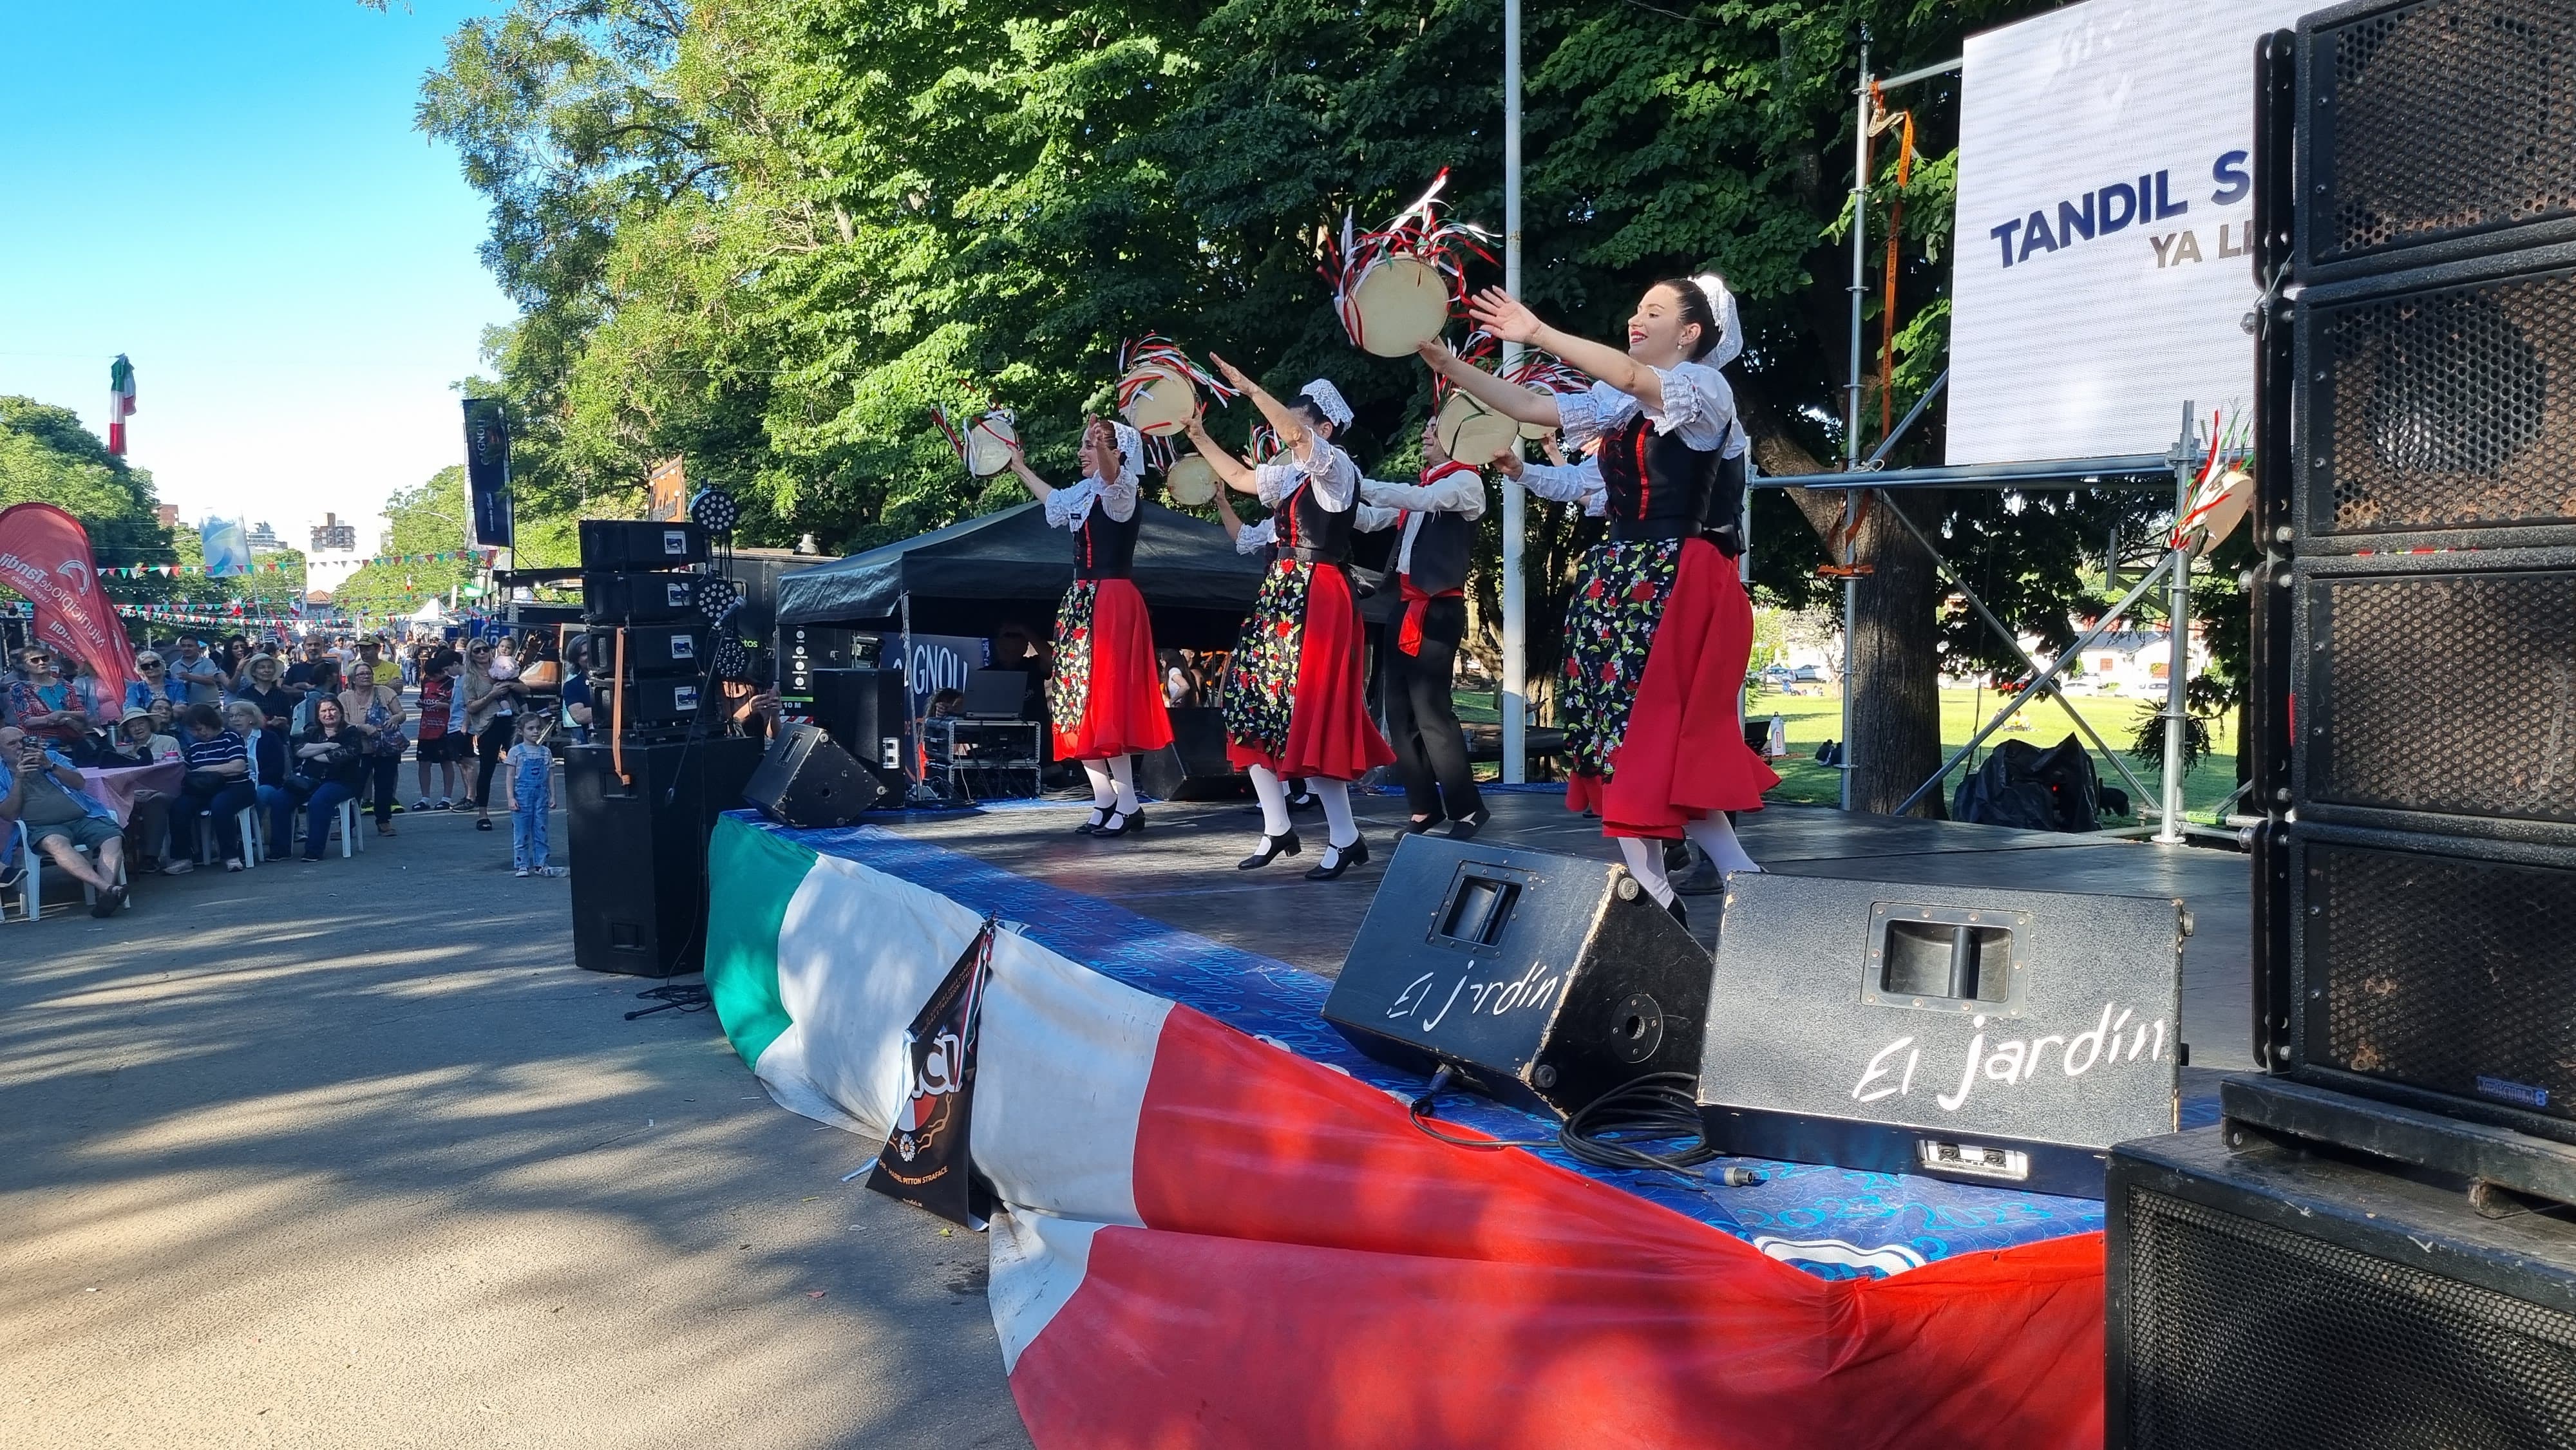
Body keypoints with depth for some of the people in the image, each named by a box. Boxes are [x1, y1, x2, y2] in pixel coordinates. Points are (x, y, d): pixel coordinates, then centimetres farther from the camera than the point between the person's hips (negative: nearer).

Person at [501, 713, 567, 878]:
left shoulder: (546, 752, 7)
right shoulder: (516, 752, -2)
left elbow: (550, 776, 10)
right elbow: (510, 776, -3)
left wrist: (552, 796, 5)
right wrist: (510, 798, -10)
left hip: (541, 795, 3)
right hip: (522, 795, -3)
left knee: (541, 832, 6)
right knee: (521, 833, 1)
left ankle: (540, 864, 12)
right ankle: (521, 865, 8)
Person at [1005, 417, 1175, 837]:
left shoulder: (1122, 490, -8)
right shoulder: (1083, 494, 16)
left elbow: (1111, 472, -33)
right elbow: (1051, 498, 39)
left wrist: (1102, 445, -54)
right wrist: (1020, 467, 51)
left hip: (1111, 603, -9)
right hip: (1081, 603, 9)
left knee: (1105, 700, -13)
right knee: (1078, 703, 7)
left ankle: (1127, 806, -9)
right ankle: (1104, 801, 12)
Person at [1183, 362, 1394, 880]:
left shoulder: (1337, 466, -7)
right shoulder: (1292, 475, 17)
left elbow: (1294, 435, -25)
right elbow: (1239, 477, 30)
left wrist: (1249, 387, -23)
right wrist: (1200, 437, 25)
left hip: (1317, 600, -9)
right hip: (1279, 599, 9)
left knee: (1306, 714, -12)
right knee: (1253, 705, 7)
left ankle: (1345, 837, -4)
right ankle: (1277, 828, 15)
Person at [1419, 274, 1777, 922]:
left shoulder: (1706, 388, -6)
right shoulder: (1620, 404, 16)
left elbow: (1630, 375, -25)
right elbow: (1532, 407, 13)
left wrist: (1537, 334, -26)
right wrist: (1449, 365, 6)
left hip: (1675, 583, -8)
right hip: (1615, 577, 8)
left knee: (1661, 742, -13)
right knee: (1618, 737, 6)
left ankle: (1747, 882, -2)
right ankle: (1653, 893, 11)